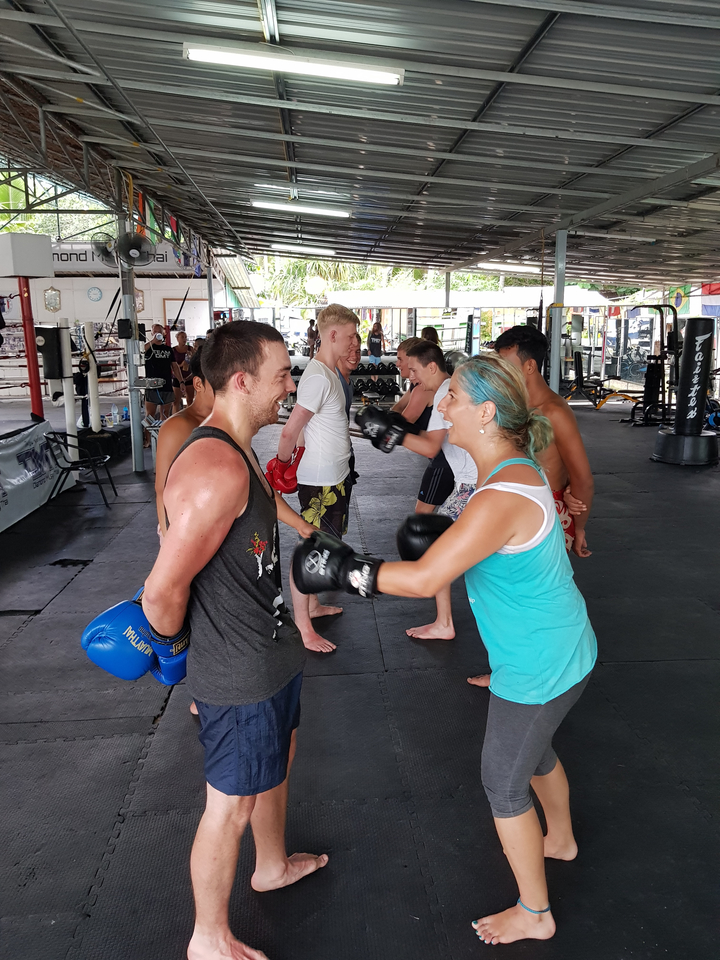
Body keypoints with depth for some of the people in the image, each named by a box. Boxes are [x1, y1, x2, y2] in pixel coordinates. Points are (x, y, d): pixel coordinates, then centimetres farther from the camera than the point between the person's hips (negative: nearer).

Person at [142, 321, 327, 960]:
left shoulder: (238, 452, 3)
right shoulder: (214, 469, -31)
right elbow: (162, 595, -27)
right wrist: (175, 642, -9)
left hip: (272, 653, 10)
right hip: (239, 674, -10)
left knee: (276, 765, 29)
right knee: (233, 804, 11)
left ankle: (273, 865, 56)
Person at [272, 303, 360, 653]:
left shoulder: (328, 372, 10)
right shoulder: (318, 377, -22)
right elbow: (289, 432, -22)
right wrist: (283, 466, -7)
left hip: (334, 476, 10)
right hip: (320, 481, -10)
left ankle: (313, 605, 37)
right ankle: (303, 628, 11)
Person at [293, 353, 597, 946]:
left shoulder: (503, 497, -33)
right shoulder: (517, 467, -1)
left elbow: (424, 579, -35)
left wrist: (344, 569, -23)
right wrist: (445, 536, -1)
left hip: (537, 671, -9)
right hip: (564, 652, 9)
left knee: (504, 785, 12)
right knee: (534, 751, 32)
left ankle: (534, 914, 36)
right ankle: (560, 840, 61)